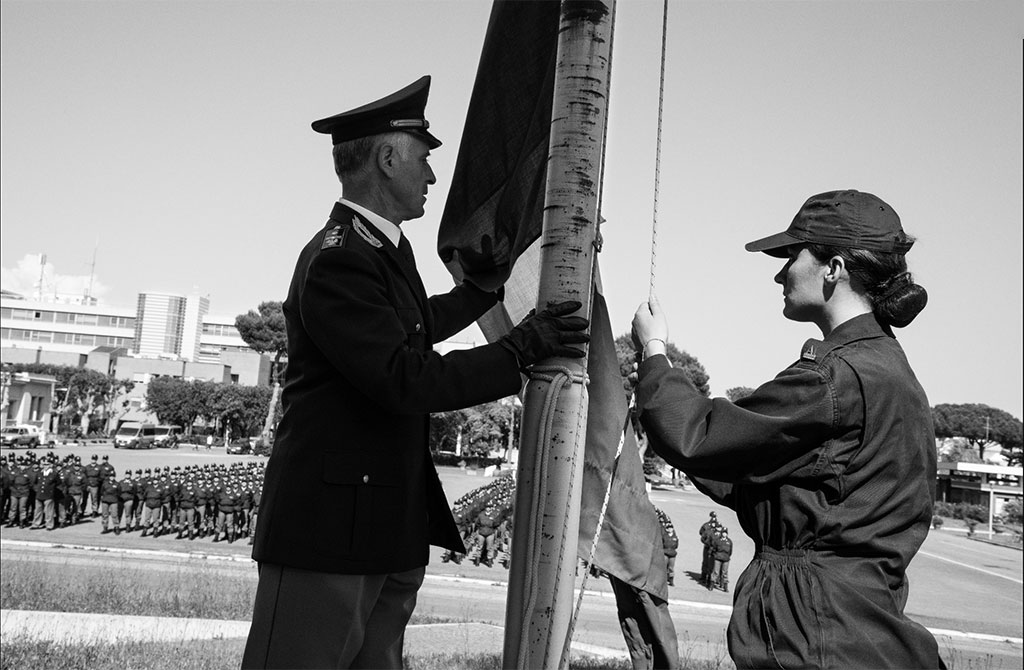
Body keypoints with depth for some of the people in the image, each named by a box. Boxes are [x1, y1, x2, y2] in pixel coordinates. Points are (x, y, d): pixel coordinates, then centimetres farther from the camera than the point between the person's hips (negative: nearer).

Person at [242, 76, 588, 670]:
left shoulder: (385, 246, 15)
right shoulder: (337, 260, -18)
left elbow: (418, 325, 33)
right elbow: (407, 382, -24)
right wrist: (522, 348, -16)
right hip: (332, 526, -10)